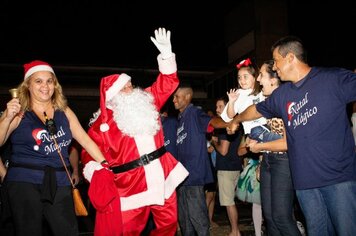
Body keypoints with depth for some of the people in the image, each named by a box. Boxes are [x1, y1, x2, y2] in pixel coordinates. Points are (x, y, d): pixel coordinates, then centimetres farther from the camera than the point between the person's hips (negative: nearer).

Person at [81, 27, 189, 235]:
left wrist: (166, 52, -4)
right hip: (131, 186, -4)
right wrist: (93, 170, -20)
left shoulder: (147, 101, 7)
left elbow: (167, 83, 8)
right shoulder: (103, 124, -3)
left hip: (162, 179, 4)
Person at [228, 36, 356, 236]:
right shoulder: (281, 94, 15)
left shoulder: (334, 78, -4)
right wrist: (236, 120, 45)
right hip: (305, 180, 5)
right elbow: (257, 109, 31)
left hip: (340, 176, -5)